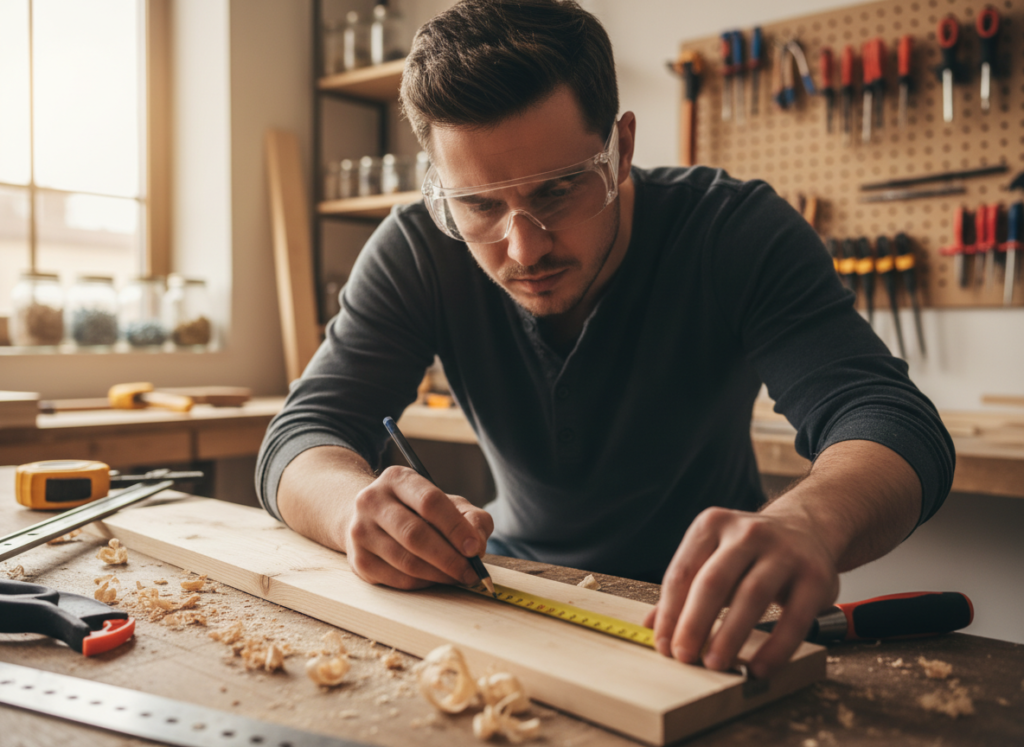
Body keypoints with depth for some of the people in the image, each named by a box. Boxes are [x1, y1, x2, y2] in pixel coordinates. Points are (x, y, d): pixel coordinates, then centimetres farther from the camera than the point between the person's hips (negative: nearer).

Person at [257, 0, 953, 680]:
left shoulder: (737, 232, -20)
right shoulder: (418, 251, -14)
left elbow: (894, 422, -30)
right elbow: (304, 436, -16)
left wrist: (807, 522, -54)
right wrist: (360, 504, -40)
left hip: (699, 609, -1)